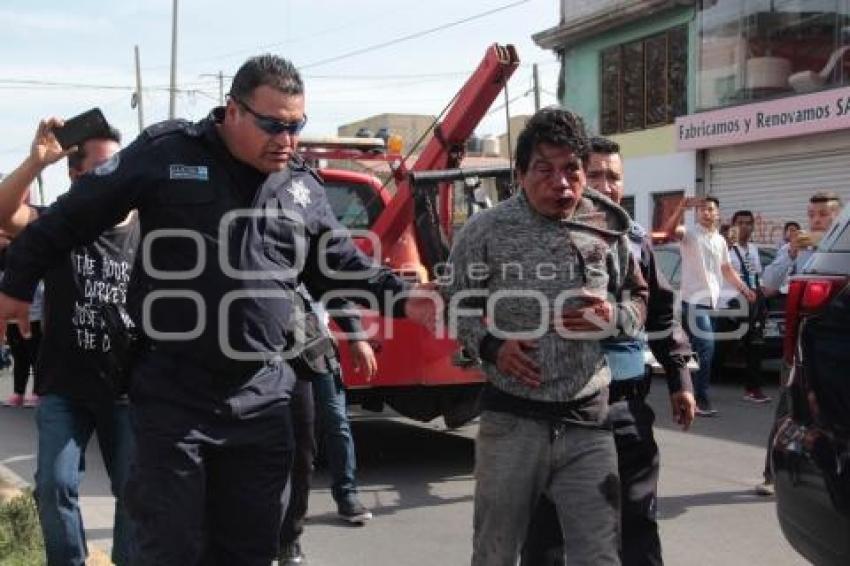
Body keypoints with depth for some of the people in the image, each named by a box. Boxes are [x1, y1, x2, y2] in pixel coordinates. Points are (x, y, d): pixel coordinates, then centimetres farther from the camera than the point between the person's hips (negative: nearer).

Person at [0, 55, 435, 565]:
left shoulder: (304, 186, 6)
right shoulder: (166, 154, -7)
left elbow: (341, 265, 14)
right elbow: (73, 217, 1)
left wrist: (400, 298, -2)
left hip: (262, 399, 4)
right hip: (173, 396, -4)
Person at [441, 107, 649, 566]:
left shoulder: (607, 230, 3)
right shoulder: (487, 230, -3)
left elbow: (638, 297, 17)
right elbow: (454, 298, 8)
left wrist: (614, 316, -6)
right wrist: (489, 346, -9)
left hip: (588, 423, 1)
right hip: (511, 420, -1)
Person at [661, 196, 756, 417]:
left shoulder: (720, 241, 16)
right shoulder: (690, 234, -6)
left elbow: (727, 270, 23)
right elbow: (669, 230, -27)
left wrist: (744, 289, 14)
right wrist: (681, 207, -41)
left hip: (712, 301, 7)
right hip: (694, 300, -7)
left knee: (699, 349, 13)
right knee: (705, 348, -15)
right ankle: (701, 399, -9)